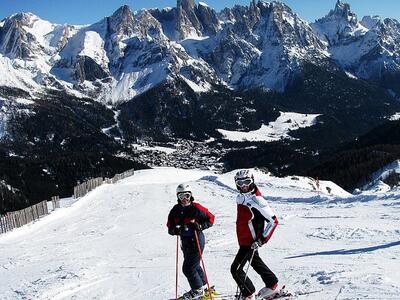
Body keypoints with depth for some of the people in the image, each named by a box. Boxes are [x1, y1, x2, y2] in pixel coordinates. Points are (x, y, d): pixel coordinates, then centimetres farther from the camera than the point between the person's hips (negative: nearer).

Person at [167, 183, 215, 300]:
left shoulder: (196, 208, -13)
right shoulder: (175, 210, 2)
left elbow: (210, 218, -6)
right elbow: (170, 227, 7)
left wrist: (200, 226, -21)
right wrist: (175, 230, -15)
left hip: (196, 240, -7)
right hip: (185, 241, 7)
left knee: (188, 268, -7)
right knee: (194, 266, 20)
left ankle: (198, 290, 11)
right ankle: (202, 284, 40)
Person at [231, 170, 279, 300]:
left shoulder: (256, 200, -24)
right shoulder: (240, 198, 2)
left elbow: (273, 221, -21)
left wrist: (262, 239, -20)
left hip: (251, 241, -9)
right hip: (243, 240, 9)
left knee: (236, 269, -6)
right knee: (255, 262, 26)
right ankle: (272, 285, 43)